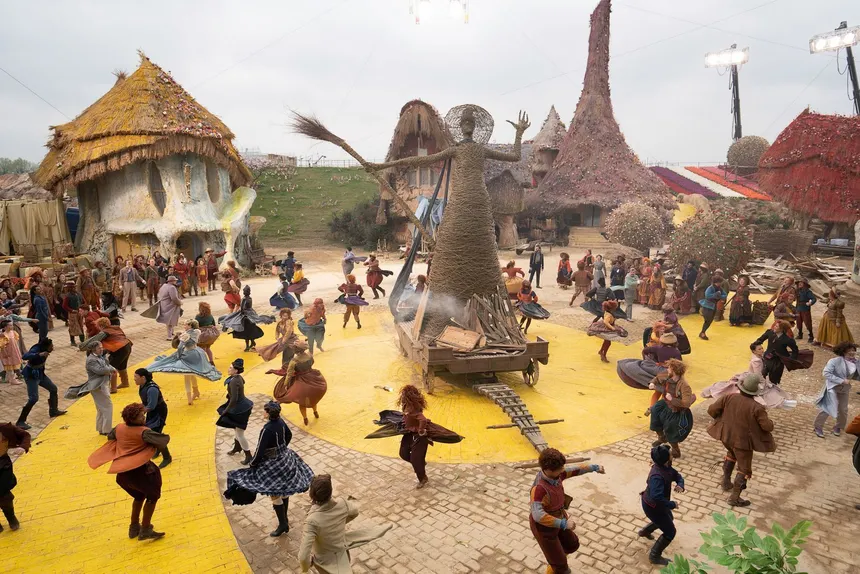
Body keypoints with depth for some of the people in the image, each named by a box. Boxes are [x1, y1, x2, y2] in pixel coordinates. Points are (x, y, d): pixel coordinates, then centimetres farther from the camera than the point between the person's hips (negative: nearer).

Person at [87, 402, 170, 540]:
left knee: (139, 495, 29)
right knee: (153, 496, 11)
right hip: (137, 470, -8)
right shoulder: (144, 432, -17)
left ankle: (134, 527, 37)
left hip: (121, 472, 8)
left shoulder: (119, 428, 5)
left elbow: (110, 436, 26)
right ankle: (145, 530, 10)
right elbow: (162, 440, -21)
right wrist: (166, 437, 0)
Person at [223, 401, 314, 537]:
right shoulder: (280, 421, -5)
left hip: (273, 464, -8)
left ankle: (283, 524, 14)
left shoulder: (267, 429, -28)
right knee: (284, 490, 20)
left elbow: (260, 451, -22)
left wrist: (252, 464, -6)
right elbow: (289, 435, 13)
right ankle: (285, 518, 35)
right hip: (285, 458, 8)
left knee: (275, 495, 5)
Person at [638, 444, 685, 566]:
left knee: (669, 519, 34)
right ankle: (654, 556, 20)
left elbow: (677, 475, 3)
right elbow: (657, 497, -47)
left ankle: (644, 531, 54)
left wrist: (680, 485, -19)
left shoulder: (665, 467, -12)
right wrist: (672, 504, -32)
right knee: (670, 532, 3)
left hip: (655, 503, 10)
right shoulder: (657, 476, -41)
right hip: (652, 506, -10)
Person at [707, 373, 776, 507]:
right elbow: (768, 427, -19)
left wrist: (722, 419, 9)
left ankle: (726, 481, 40)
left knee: (731, 454, 35)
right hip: (743, 441, -5)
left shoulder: (729, 398, -14)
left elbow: (711, 409, -12)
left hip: (726, 436, 5)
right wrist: (768, 419, 4)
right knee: (744, 469, 13)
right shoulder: (756, 408, -23)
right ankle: (735, 498, 15)